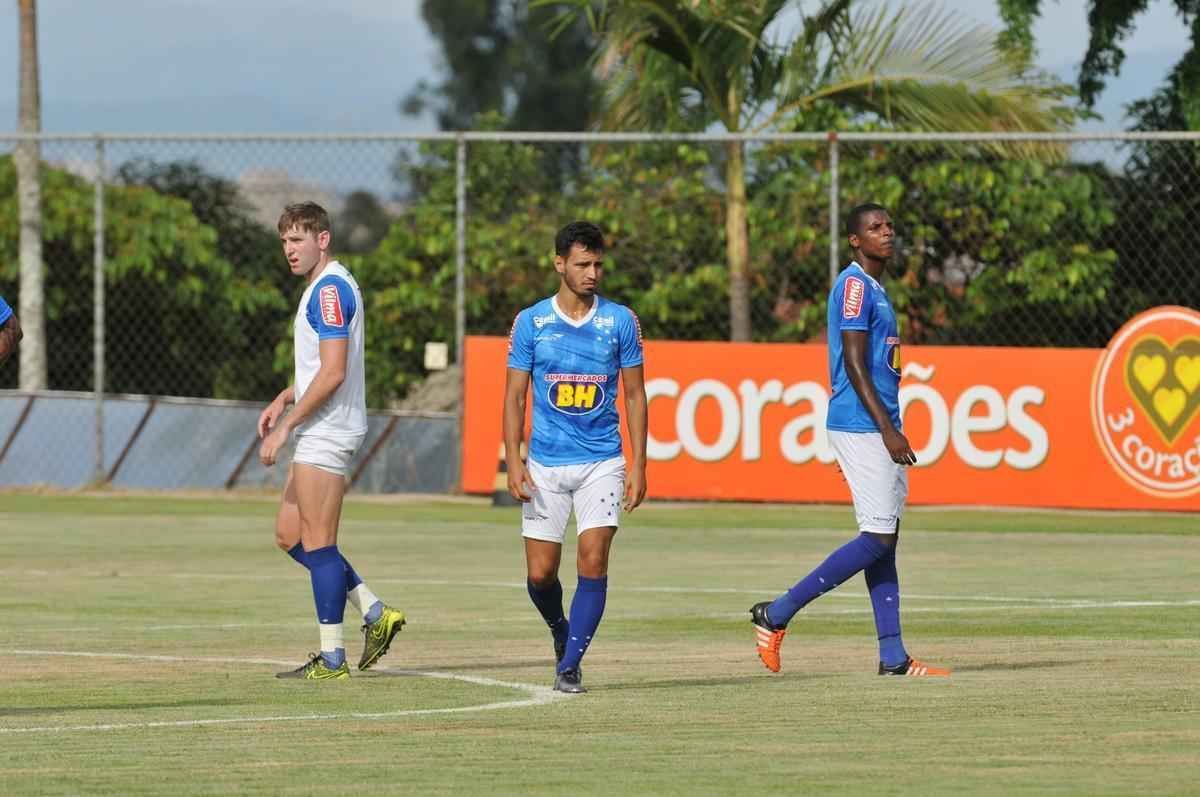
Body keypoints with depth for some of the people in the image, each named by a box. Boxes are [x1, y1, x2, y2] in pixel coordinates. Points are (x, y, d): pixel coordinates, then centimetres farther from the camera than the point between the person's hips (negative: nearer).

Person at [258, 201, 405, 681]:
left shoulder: (330, 290, -15)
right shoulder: (323, 287, 17)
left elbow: (333, 373, -22)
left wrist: (285, 426, -19)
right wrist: (283, 401, 15)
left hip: (326, 434, -11)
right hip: (318, 433, 11)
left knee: (317, 544, -6)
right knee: (289, 535, 13)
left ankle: (331, 659, -3)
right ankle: (375, 613, 14)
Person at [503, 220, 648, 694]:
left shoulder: (620, 321, 1)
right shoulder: (531, 322, 1)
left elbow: (635, 395, 6)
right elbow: (515, 396, 4)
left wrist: (638, 466, -1)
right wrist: (513, 462, -7)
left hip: (602, 463, -1)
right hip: (546, 466, 1)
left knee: (593, 562, -14)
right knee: (540, 573, 0)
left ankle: (570, 665, -7)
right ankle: (561, 631, 32)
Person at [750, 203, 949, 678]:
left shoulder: (874, 288, 18)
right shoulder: (854, 286, -12)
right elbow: (854, 365, -19)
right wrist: (887, 429, -23)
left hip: (879, 429, 10)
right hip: (861, 426, -10)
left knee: (885, 537, 6)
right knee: (878, 537, -11)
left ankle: (893, 657, 5)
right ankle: (776, 615, -7)